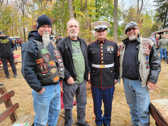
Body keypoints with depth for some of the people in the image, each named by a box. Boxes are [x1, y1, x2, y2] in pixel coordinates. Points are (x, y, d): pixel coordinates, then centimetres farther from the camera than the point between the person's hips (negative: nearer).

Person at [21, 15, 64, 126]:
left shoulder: (52, 43, 10)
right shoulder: (31, 45, -15)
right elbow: (27, 70, -20)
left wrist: (60, 78, 11)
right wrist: (38, 88, -18)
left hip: (57, 86, 8)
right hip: (44, 89, -7)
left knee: (55, 111, 26)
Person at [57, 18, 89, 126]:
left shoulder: (83, 42, 10)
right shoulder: (62, 43, -7)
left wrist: (87, 73, 9)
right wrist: (67, 76, -15)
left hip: (82, 80, 5)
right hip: (69, 81, -5)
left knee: (82, 103, 20)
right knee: (68, 106, 11)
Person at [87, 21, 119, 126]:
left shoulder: (114, 45, 1)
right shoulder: (90, 46, 1)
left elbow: (117, 63, 4)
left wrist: (116, 77, 3)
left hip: (109, 81, 1)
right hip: (95, 81, 0)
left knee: (108, 103, 15)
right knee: (97, 103, 14)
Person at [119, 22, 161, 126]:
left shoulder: (148, 44, -5)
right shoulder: (123, 46, 7)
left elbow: (156, 64, -6)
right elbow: (119, 63, 15)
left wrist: (152, 80, -11)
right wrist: (118, 76, 9)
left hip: (141, 82, -4)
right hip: (127, 81, 4)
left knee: (143, 110, 3)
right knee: (132, 107, 20)